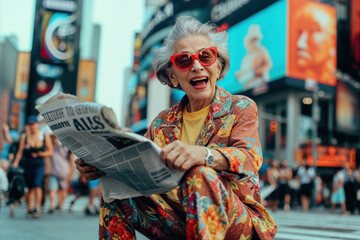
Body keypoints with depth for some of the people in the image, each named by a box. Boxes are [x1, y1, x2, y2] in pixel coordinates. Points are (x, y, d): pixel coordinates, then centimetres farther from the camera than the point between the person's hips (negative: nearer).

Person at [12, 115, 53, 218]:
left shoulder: (45, 137, 6)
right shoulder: (24, 137, 8)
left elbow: (51, 152, 5)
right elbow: (20, 152, 3)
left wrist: (39, 154, -8)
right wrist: (15, 163, -9)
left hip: (39, 165, -1)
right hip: (27, 165, 2)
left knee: (37, 184, -19)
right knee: (30, 188, 5)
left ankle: (37, 208, -19)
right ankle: (29, 209, 15)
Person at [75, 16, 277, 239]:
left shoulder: (241, 108, 1)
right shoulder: (163, 123, 11)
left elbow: (250, 157, -18)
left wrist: (204, 154, -39)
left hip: (237, 221, -3)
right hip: (178, 221, 4)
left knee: (200, 175, -33)